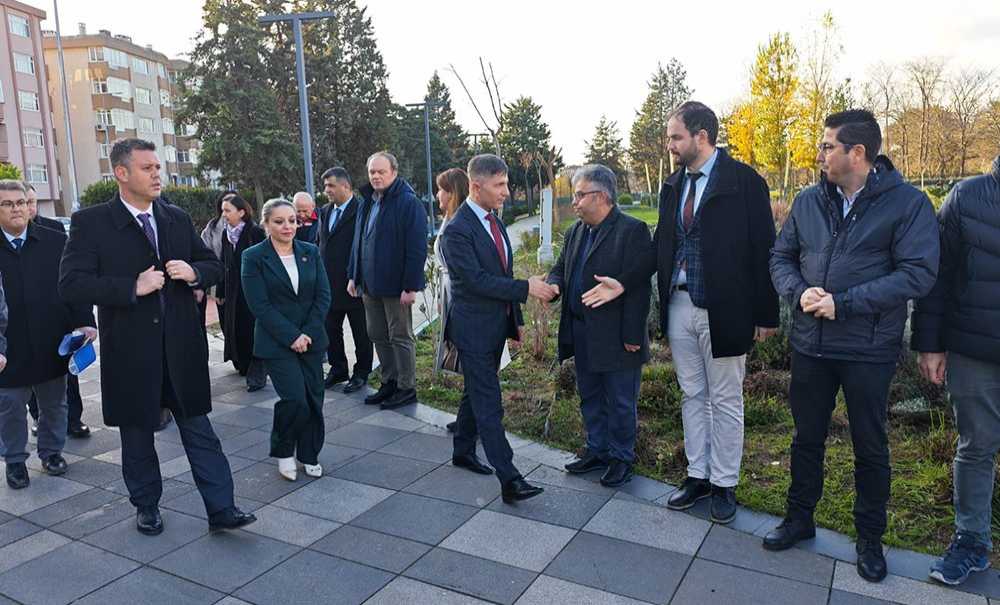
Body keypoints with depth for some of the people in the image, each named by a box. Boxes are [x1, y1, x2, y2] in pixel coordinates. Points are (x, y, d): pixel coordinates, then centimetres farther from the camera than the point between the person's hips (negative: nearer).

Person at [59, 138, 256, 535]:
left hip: (182, 346, 2)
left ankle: (221, 509, 11)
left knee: (199, 429, 6)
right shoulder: (90, 222, -5)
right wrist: (133, 287, -21)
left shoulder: (178, 218, 7)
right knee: (137, 434, 15)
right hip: (130, 351, -2)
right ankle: (147, 507, 34)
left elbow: (214, 266, 13)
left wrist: (193, 272, -9)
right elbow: (70, 285, -13)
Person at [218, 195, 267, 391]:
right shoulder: (226, 235, 8)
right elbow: (224, 264, 12)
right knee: (237, 331, 9)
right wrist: (221, 291, 11)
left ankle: (257, 375, 4)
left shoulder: (255, 233, -10)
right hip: (234, 292, 6)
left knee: (253, 332, -3)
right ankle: (245, 366, 25)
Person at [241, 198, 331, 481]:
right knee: (295, 399, -12)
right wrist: (292, 337, -15)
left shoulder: (310, 252, 6)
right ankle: (283, 450, 16)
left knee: (314, 398, 5)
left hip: (311, 339, 4)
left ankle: (309, 455, 24)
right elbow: (260, 305, -10)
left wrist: (308, 333, -8)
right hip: (276, 343, -4)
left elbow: (323, 295, 3)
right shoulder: (253, 257, -5)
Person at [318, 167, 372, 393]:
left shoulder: (361, 210, -12)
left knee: (361, 332, 7)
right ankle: (338, 369, 31)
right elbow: (322, 245, 16)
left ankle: (361, 373, 20)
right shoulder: (325, 212, 12)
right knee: (330, 329, 16)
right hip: (329, 283, 7)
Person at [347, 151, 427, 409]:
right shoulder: (367, 203, 12)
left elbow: (417, 248, -17)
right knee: (378, 337, 14)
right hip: (369, 284, 8)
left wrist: (411, 286, -21)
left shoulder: (408, 203, -12)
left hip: (396, 286, -8)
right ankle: (389, 383, 27)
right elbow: (358, 242, 19)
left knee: (401, 338, 3)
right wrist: (353, 276, 13)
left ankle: (407, 388, 14)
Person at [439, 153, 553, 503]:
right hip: (474, 329, -8)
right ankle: (509, 480, -4)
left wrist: (516, 319, 15)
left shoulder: (494, 221, 10)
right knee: (489, 405, -6)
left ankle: (463, 451, 37)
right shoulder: (458, 231, -17)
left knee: (476, 393, 20)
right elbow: (478, 279, -24)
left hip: (496, 326, 9)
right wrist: (526, 288, -24)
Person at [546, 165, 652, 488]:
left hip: (616, 337, -7)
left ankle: (621, 458, 24)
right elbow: (560, 269, 18)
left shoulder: (632, 230, -13)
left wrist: (632, 336, -18)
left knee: (620, 403, 7)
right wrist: (553, 285, -7)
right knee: (589, 397, 19)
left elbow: (638, 287, -17)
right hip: (582, 335, 8)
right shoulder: (575, 232, 11)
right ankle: (597, 451, 35)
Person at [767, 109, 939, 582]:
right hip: (809, 345, 4)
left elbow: (917, 274, -16)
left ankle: (870, 537, 32)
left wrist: (842, 303, -22)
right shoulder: (808, 201, 3)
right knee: (807, 436, 16)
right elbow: (781, 257, 7)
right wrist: (799, 292, -14)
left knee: (870, 447, 12)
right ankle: (800, 517, 35)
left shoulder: (907, 203, -10)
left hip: (868, 350, -3)